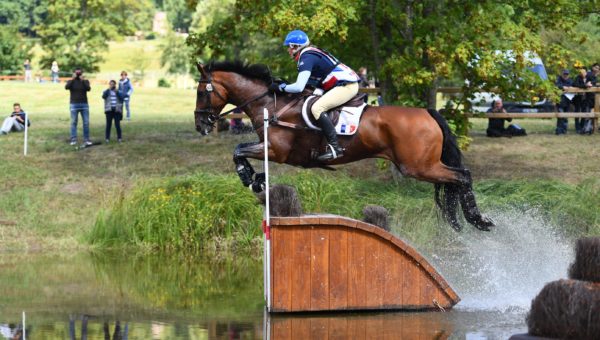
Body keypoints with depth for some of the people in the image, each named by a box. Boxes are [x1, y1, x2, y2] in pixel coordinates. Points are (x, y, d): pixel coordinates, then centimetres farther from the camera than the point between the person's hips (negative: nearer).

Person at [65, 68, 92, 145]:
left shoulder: (85, 81, 8)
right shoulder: (71, 81, 6)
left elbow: (88, 89, -11)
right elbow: (66, 87, -15)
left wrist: (83, 80, -16)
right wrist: (73, 79, -16)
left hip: (84, 104, 1)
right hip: (74, 104, -1)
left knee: (86, 122, -1)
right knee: (73, 122, -2)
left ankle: (86, 140, 3)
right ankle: (73, 140, -1)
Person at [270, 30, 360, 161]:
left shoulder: (306, 58, -13)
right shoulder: (312, 54, 18)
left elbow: (299, 87, -20)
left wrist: (280, 87, -6)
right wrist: (284, 85, 17)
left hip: (346, 86, -11)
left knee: (317, 108, -22)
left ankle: (335, 147, -28)